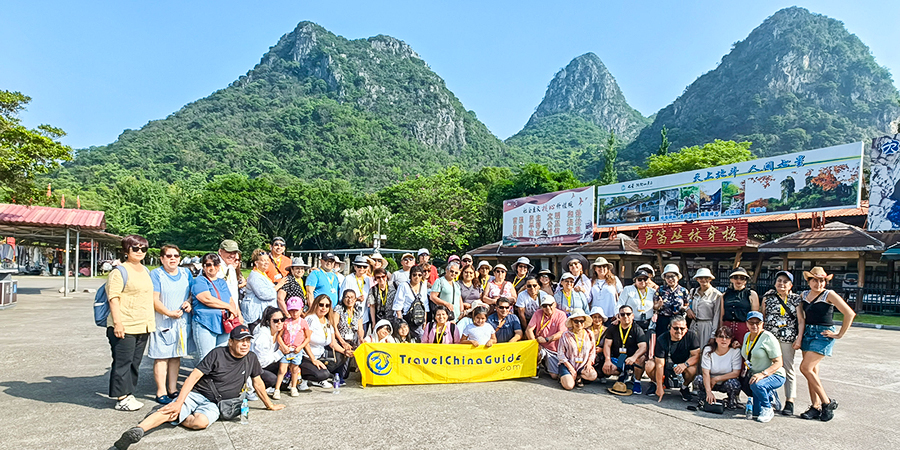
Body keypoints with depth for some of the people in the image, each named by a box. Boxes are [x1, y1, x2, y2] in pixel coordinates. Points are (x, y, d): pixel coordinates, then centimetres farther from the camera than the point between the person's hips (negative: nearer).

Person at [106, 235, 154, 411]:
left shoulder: (145, 271, 16)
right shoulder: (119, 271, -8)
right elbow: (113, 298, -14)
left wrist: (150, 322, 21)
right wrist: (117, 323, -20)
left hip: (143, 326, 8)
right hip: (124, 327, -7)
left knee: (135, 362, 13)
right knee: (122, 362, -1)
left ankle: (129, 394, 22)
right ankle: (122, 398, 6)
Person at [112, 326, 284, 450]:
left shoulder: (251, 358, 5)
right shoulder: (218, 354, -7)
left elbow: (258, 383, 17)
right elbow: (193, 377, -10)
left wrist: (269, 405, 23)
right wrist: (179, 402, -21)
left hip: (215, 404, 2)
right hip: (196, 394, -2)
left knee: (201, 422, -31)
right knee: (169, 411, -30)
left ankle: (176, 419, -8)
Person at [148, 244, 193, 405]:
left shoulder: (185, 273, 11)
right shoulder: (156, 274, -5)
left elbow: (193, 292, 19)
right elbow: (154, 300, -11)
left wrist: (189, 303, -3)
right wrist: (169, 313, -21)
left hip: (182, 321, 5)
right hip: (162, 322, -5)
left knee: (176, 356, 11)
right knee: (161, 357, -3)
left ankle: (173, 390, 20)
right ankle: (161, 392, 6)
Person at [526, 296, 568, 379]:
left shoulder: (561, 315, -6)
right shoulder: (538, 314, -2)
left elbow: (561, 333, -16)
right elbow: (528, 330, -8)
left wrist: (546, 339, -24)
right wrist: (536, 344, -22)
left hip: (554, 350, 0)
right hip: (541, 347, 0)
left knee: (554, 376, -8)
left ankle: (546, 364, 28)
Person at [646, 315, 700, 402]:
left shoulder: (691, 337, -14)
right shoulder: (661, 339, -20)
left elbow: (696, 356, -16)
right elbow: (660, 365, -22)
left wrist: (685, 364, -38)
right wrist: (659, 387, -25)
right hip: (666, 368, 0)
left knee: (693, 369, -32)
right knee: (649, 365, -29)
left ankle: (685, 387, 2)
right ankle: (656, 384, 5)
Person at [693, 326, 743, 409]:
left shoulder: (735, 351, -11)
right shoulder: (708, 350, -11)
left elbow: (736, 373, -16)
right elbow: (705, 373, -19)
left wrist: (716, 379, -20)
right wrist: (708, 392, -32)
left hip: (726, 383, 0)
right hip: (709, 382, 0)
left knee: (734, 384, -33)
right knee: (698, 379, -29)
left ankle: (731, 401, 2)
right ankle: (706, 400, 1)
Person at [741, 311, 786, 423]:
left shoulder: (768, 338, -16)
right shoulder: (747, 336, 7)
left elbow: (778, 363, -19)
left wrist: (762, 374, -31)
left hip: (774, 375, -6)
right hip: (754, 375, 6)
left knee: (756, 385, -38)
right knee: (755, 412, -2)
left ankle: (768, 409, -11)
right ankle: (771, 397, 28)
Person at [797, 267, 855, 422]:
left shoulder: (829, 295, -9)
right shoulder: (804, 295, 8)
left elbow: (850, 314, -12)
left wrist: (839, 335, -8)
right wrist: (799, 338, 7)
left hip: (823, 335, -6)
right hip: (807, 333, 6)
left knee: (805, 368, -14)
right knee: (812, 371, 6)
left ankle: (827, 402, 1)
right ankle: (816, 407, 13)